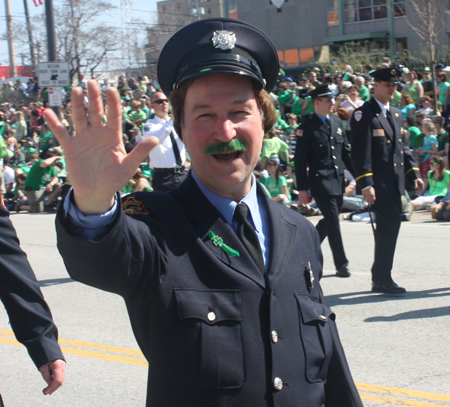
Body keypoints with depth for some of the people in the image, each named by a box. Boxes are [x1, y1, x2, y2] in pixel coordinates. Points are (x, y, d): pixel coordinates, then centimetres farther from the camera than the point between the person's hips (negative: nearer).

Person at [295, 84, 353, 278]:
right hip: (320, 181, -7)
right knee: (333, 222, -8)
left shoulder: (337, 123, 13)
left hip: (338, 181, 7)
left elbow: (346, 152, 18)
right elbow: (300, 160, -8)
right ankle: (341, 265, -3)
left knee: (328, 221, 14)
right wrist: (302, 188, -12)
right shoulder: (307, 128, -7)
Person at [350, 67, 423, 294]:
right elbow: (360, 152, -15)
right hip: (379, 184, -8)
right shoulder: (364, 114, -9)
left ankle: (379, 278, 19)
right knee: (390, 226, -12)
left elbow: (404, 148, 21)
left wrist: (414, 174, 10)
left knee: (388, 228, 11)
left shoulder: (396, 114, 18)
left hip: (395, 184, 8)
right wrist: (366, 184, -21)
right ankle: (382, 278, -5)